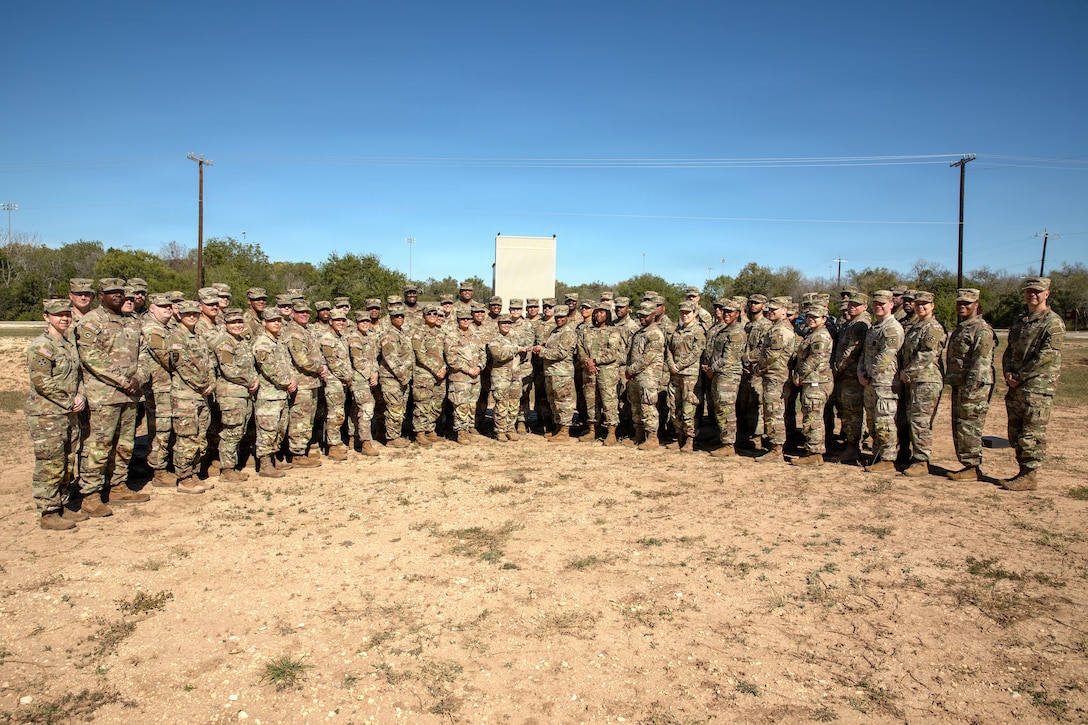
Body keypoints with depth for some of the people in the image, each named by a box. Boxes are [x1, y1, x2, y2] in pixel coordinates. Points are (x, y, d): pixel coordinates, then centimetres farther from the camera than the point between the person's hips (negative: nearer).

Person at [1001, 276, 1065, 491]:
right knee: (1015, 433, 11)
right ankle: (1023, 472, 20)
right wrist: (1008, 373, -1)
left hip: (1038, 387, -8)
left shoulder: (1053, 322, -6)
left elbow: (1047, 356, -15)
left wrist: (1020, 376, -13)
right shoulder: (1019, 321, 18)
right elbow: (1009, 351, 17)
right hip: (1016, 387, 8)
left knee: (1032, 434, -5)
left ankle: (1030, 477, 1)